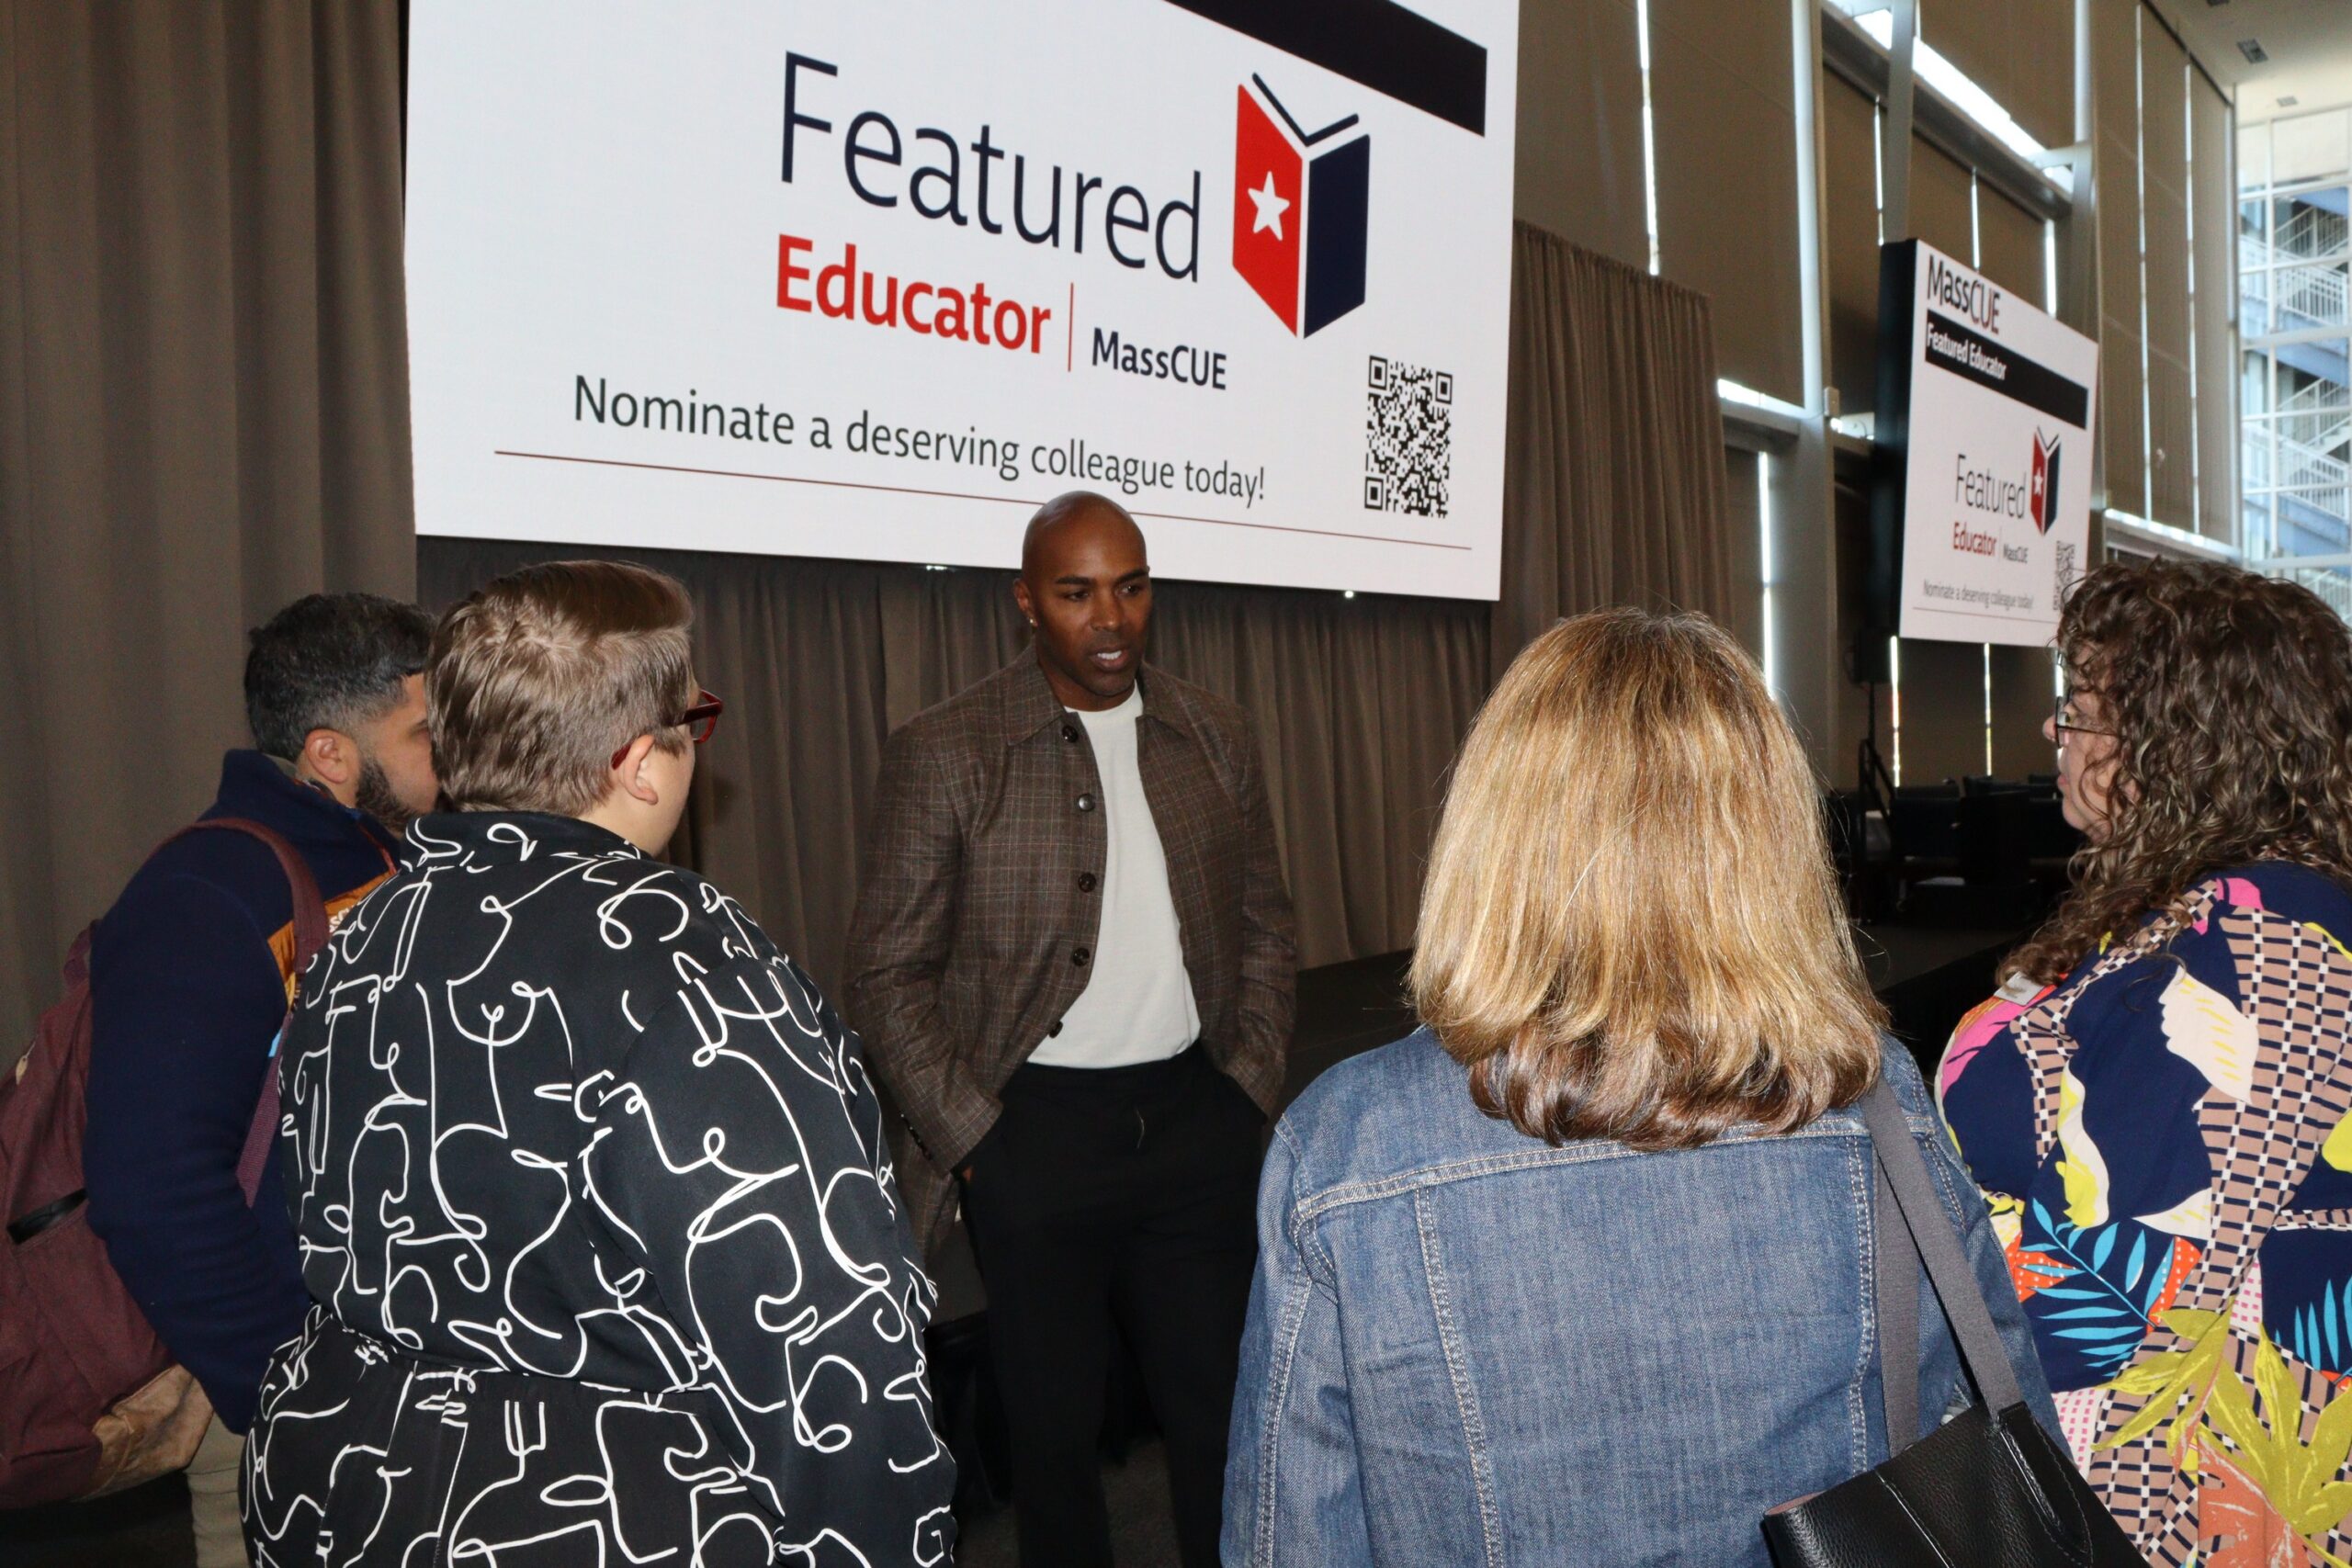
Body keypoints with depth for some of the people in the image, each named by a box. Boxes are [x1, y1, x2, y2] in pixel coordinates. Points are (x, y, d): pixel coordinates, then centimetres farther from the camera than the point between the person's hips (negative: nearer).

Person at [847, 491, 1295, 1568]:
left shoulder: (1214, 735, 5)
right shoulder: (943, 751, -7)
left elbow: (1264, 922, 13)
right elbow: (887, 973, -6)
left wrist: (1252, 1085, 4)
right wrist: (969, 1137, -9)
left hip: (1193, 1114, 3)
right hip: (1034, 1127, -3)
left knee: (1218, 1405, 13)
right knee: (1052, 1426, 12)